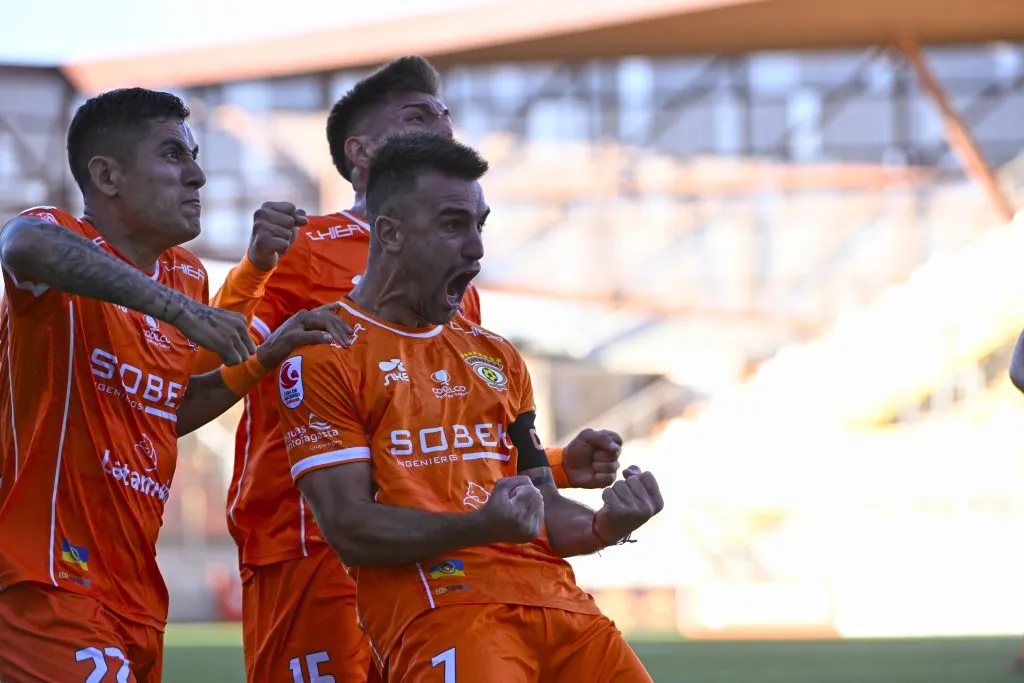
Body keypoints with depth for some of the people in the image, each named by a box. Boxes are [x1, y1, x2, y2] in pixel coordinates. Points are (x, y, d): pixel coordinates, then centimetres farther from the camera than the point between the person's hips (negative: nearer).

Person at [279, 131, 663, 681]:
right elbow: (349, 527, -8)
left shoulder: (497, 358, 24)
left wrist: (603, 527, 1)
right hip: (437, 603, -6)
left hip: (551, 598, 7)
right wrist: (478, 526, -21)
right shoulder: (323, 358, 1)